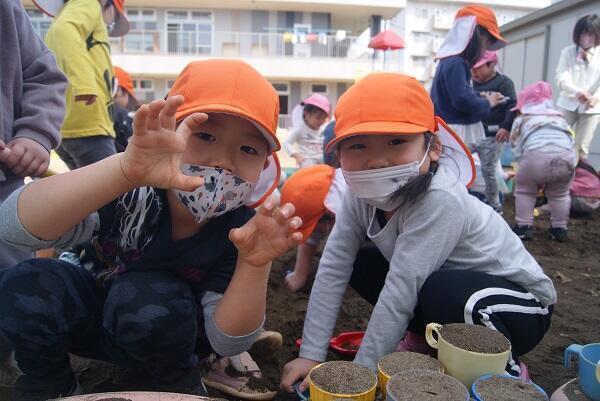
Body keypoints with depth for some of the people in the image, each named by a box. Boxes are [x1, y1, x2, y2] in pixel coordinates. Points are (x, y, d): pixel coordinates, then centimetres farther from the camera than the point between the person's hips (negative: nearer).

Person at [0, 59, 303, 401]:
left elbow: (226, 342, -22)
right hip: (85, 312, 1)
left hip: (161, 334, 0)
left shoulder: (240, 228, -25)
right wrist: (125, 168, -60)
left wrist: (255, 264, -42)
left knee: (144, 298, -34)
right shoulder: (130, 193, -30)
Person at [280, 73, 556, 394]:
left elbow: (400, 292, -33)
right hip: (451, 284, 6)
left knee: (440, 292, -36)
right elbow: (333, 269, -14)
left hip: (521, 306, -6)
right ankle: (425, 339, 12)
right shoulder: (361, 194, -12)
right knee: (359, 265, -6)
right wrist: (310, 355, -16)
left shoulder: (440, 200, -33)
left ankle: (506, 367, -5)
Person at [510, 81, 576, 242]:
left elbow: (517, 149, 15)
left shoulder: (522, 120, 24)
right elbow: (570, 140, 26)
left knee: (524, 190, 23)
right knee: (559, 194, 29)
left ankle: (524, 227, 19)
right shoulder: (560, 118, 35)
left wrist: (524, 167, 27)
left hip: (537, 155, -3)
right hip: (567, 157, 3)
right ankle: (559, 229, 31)